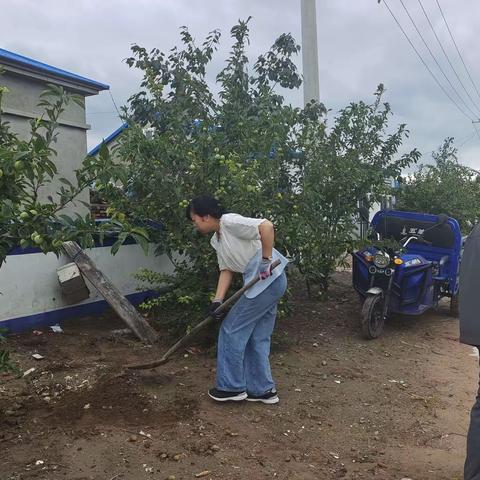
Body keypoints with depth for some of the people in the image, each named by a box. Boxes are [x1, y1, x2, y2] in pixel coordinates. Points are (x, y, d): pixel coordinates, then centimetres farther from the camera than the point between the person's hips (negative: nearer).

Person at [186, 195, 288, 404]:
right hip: (267, 284, 10)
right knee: (257, 337, 15)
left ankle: (232, 386, 12)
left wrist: (266, 259, -22)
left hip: (268, 279, -10)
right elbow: (226, 269, 11)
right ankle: (263, 389, 25)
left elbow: (266, 225, -26)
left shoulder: (230, 222, -15)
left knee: (232, 330, 0)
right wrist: (217, 300, 0)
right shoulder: (216, 240, 14)